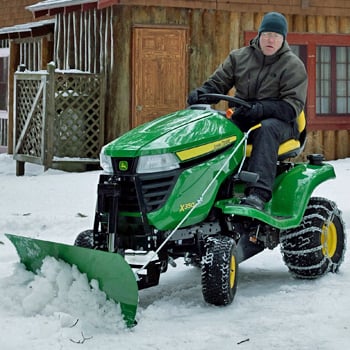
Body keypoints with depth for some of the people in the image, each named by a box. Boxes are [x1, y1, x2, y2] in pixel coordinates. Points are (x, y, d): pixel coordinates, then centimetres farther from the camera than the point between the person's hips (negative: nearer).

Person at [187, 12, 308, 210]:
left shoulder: (293, 65, 0)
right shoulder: (239, 57, 11)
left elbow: (292, 106, -9)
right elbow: (218, 82, 12)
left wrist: (260, 109, -26)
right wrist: (202, 93, -14)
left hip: (280, 121, -4)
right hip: (242, 119, 4)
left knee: (266, 129, -40)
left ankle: (259, 193, -53)